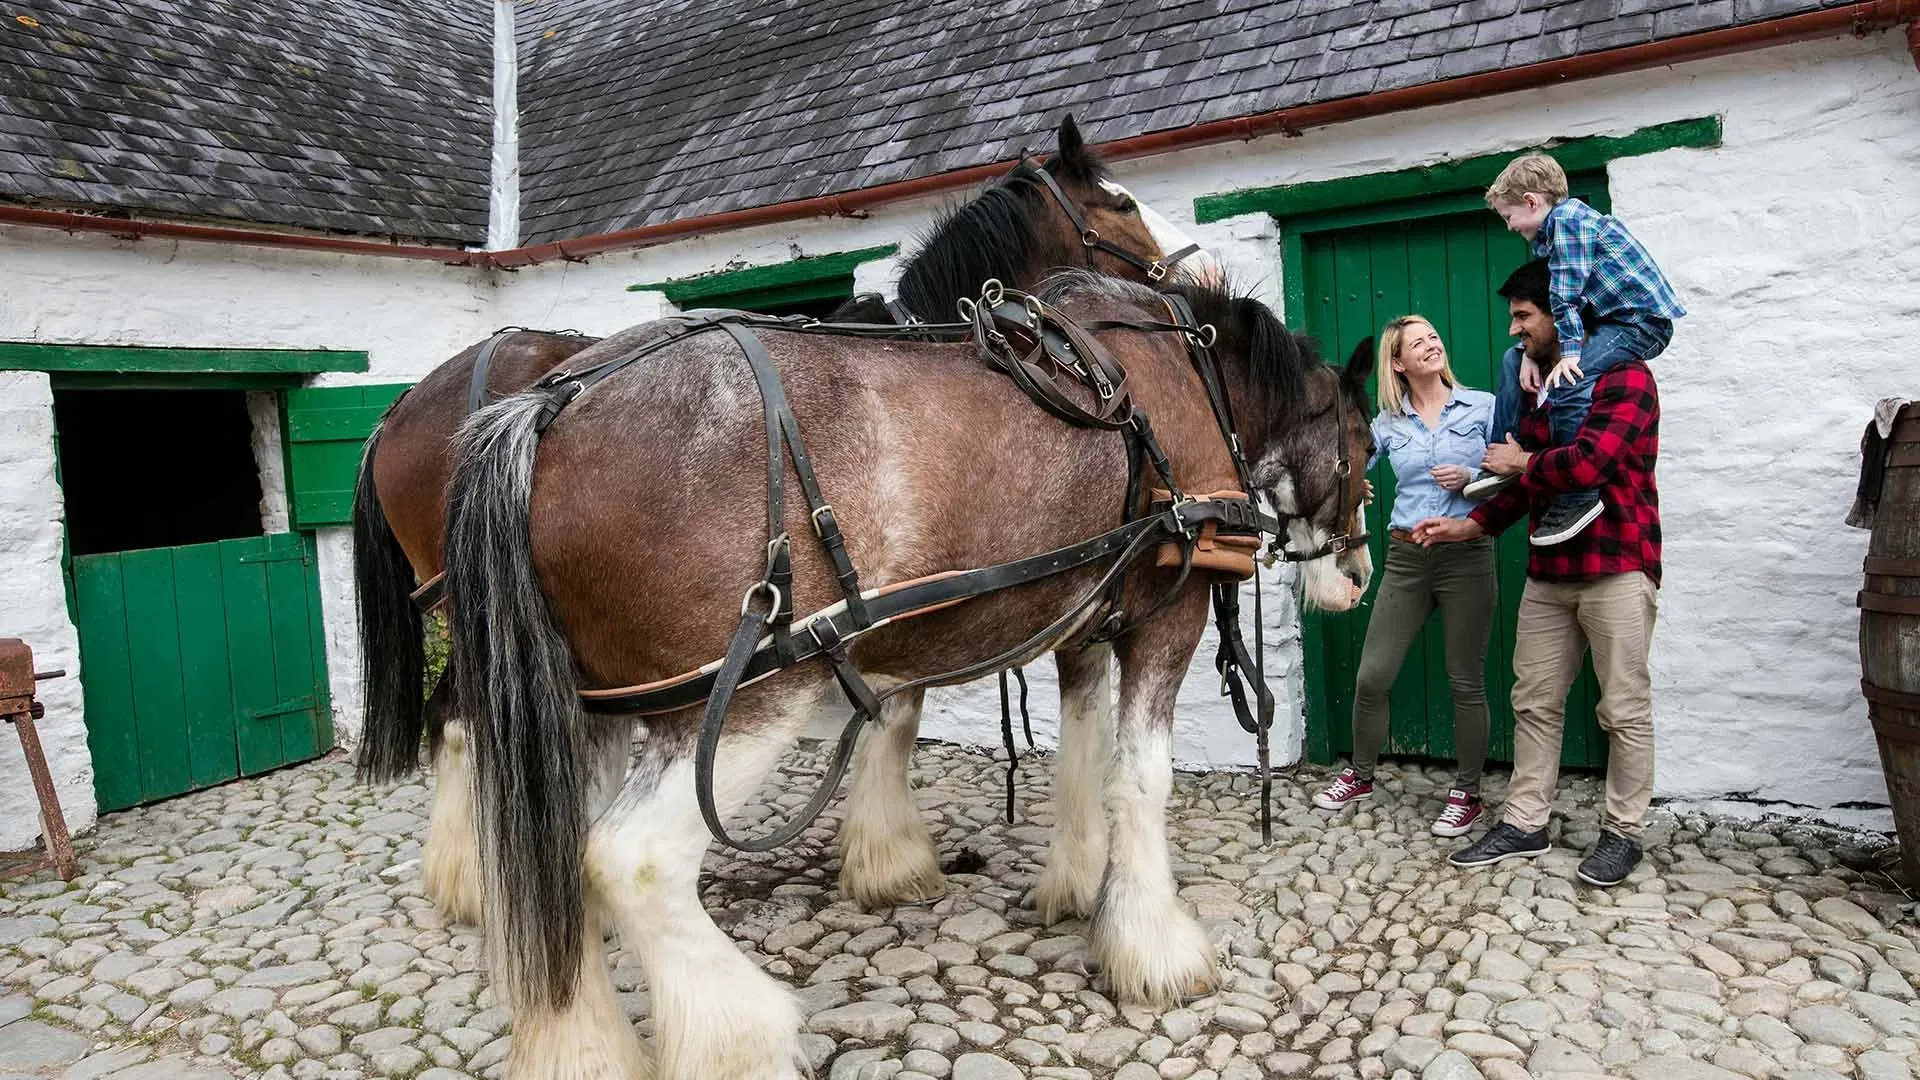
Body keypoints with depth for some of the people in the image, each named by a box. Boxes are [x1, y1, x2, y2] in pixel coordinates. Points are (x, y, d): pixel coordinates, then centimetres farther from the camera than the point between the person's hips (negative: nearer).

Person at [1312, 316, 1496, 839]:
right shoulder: (1388, 423, 6)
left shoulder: (1483, 406, 2)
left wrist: (1471, 478, -15)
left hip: (1467, 556, -2)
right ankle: (1360, 775, 26)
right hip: (1406, 558, 2)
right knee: (1371, 677, 3)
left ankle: (1466, 793, 23)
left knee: (1466, 682, 5)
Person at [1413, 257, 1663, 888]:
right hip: (1548, 572, 8)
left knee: (1624, 709, 4)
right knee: (1534, 701, 10)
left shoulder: (1624, 376, -10)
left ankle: (1623, 832, 17)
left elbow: (1588, 462, -25)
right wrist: (1471, 526, 8)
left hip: (1615, 569, -8)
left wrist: (1522, 464, -8)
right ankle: (1524, 824, 20)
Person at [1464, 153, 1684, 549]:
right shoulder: (1547, 235, 14)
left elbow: (1565, 294, -23)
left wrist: (1569, 352, -26)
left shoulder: (1568, 217, -16)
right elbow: (1540, 301, 9)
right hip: (1606, 319, 11)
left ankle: (1579, 495, -24)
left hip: (1643, 321, -11)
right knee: (1515, 360, 13)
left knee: (1567, 385, -30)